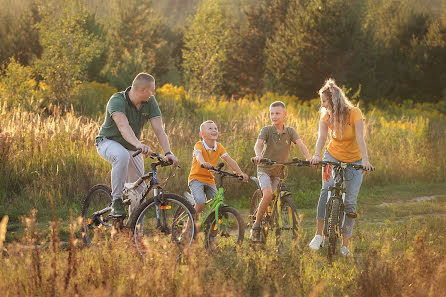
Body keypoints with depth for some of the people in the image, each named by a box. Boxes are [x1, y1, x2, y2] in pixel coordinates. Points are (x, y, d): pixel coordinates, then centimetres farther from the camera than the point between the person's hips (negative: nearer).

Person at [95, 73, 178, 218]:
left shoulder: (150, 102, -11)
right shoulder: (117, 101, -28)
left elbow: (159, 129, -18)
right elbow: (123, 126, -46)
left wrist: (168, 153, -34)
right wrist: (139, 145, -63)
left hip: (132, 147, 6)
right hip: (108, 142, -6)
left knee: (139, 189, -2)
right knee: (122, 156, -39)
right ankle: (116, 201, -31)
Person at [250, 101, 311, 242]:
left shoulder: (290, 131, -5)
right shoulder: (266, 130, -11)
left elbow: (301, 144, -18)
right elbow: (258, 144, -27)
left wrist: (308, 158, -36)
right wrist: (258, 156, -49)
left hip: (279, 172, 3)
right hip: (265, 169, -3)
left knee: (273, 201, 4)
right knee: (268, 195, -24)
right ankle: (256, 226, -12)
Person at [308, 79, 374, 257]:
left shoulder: (354, 113, -17)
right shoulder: (326, 116, -7)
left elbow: (360, 138, -26)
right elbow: (322, 137, -20)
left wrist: (365, 159, -41)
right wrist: (316, 155, -39)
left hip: (353, 161, -1)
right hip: (333, 156, 2)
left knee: (350, 202, -3)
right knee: (327, 188, -25)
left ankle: (345, 246, 5)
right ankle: (319, 234, -20)